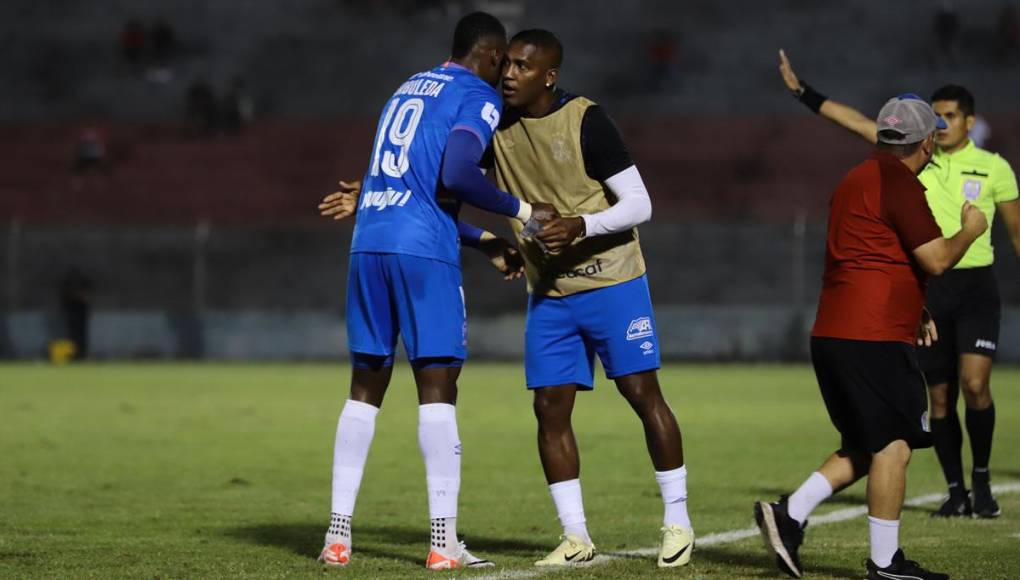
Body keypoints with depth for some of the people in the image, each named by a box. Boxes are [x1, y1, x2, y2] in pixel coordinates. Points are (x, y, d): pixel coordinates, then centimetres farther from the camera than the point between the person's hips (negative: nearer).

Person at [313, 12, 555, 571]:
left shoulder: (408, 90, 25)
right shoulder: (477, 96, 1)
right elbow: (456, 174, -16)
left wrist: (488, 241, 32)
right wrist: (523, 212, -4)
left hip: (368, 246, 7)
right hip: (423, 252, -7)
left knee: (365, 390, 10)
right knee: (437, 389, -4)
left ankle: (337, 533, 8)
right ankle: (444, 542, -7)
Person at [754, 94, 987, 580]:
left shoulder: (858, 179, 20)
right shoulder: (899, 183, -11)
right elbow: (936, 260, -13)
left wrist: (913, 316, 31)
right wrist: (969, 231, 6)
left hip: (833, 334, 10)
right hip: (873, 338, -10)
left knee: (865, 448, 15)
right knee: (893, 443, -4)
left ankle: (789, 515, 4)